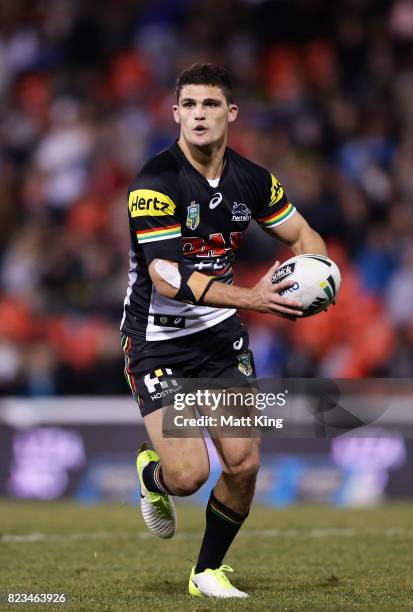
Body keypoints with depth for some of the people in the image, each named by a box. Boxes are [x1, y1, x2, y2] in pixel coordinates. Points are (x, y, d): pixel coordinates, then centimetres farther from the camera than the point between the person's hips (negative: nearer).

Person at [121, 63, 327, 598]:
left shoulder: (251, 179, -1)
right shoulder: (155, 183, -20)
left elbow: (303, 236, 12)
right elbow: (167, 278, -27)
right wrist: (251, 298, -36)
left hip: (221, 335, 5)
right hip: (158, 341, -5)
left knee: (243, 463, -5)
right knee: (188, 474, -15)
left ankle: (209, 571, 19)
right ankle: (151, 477, 24)